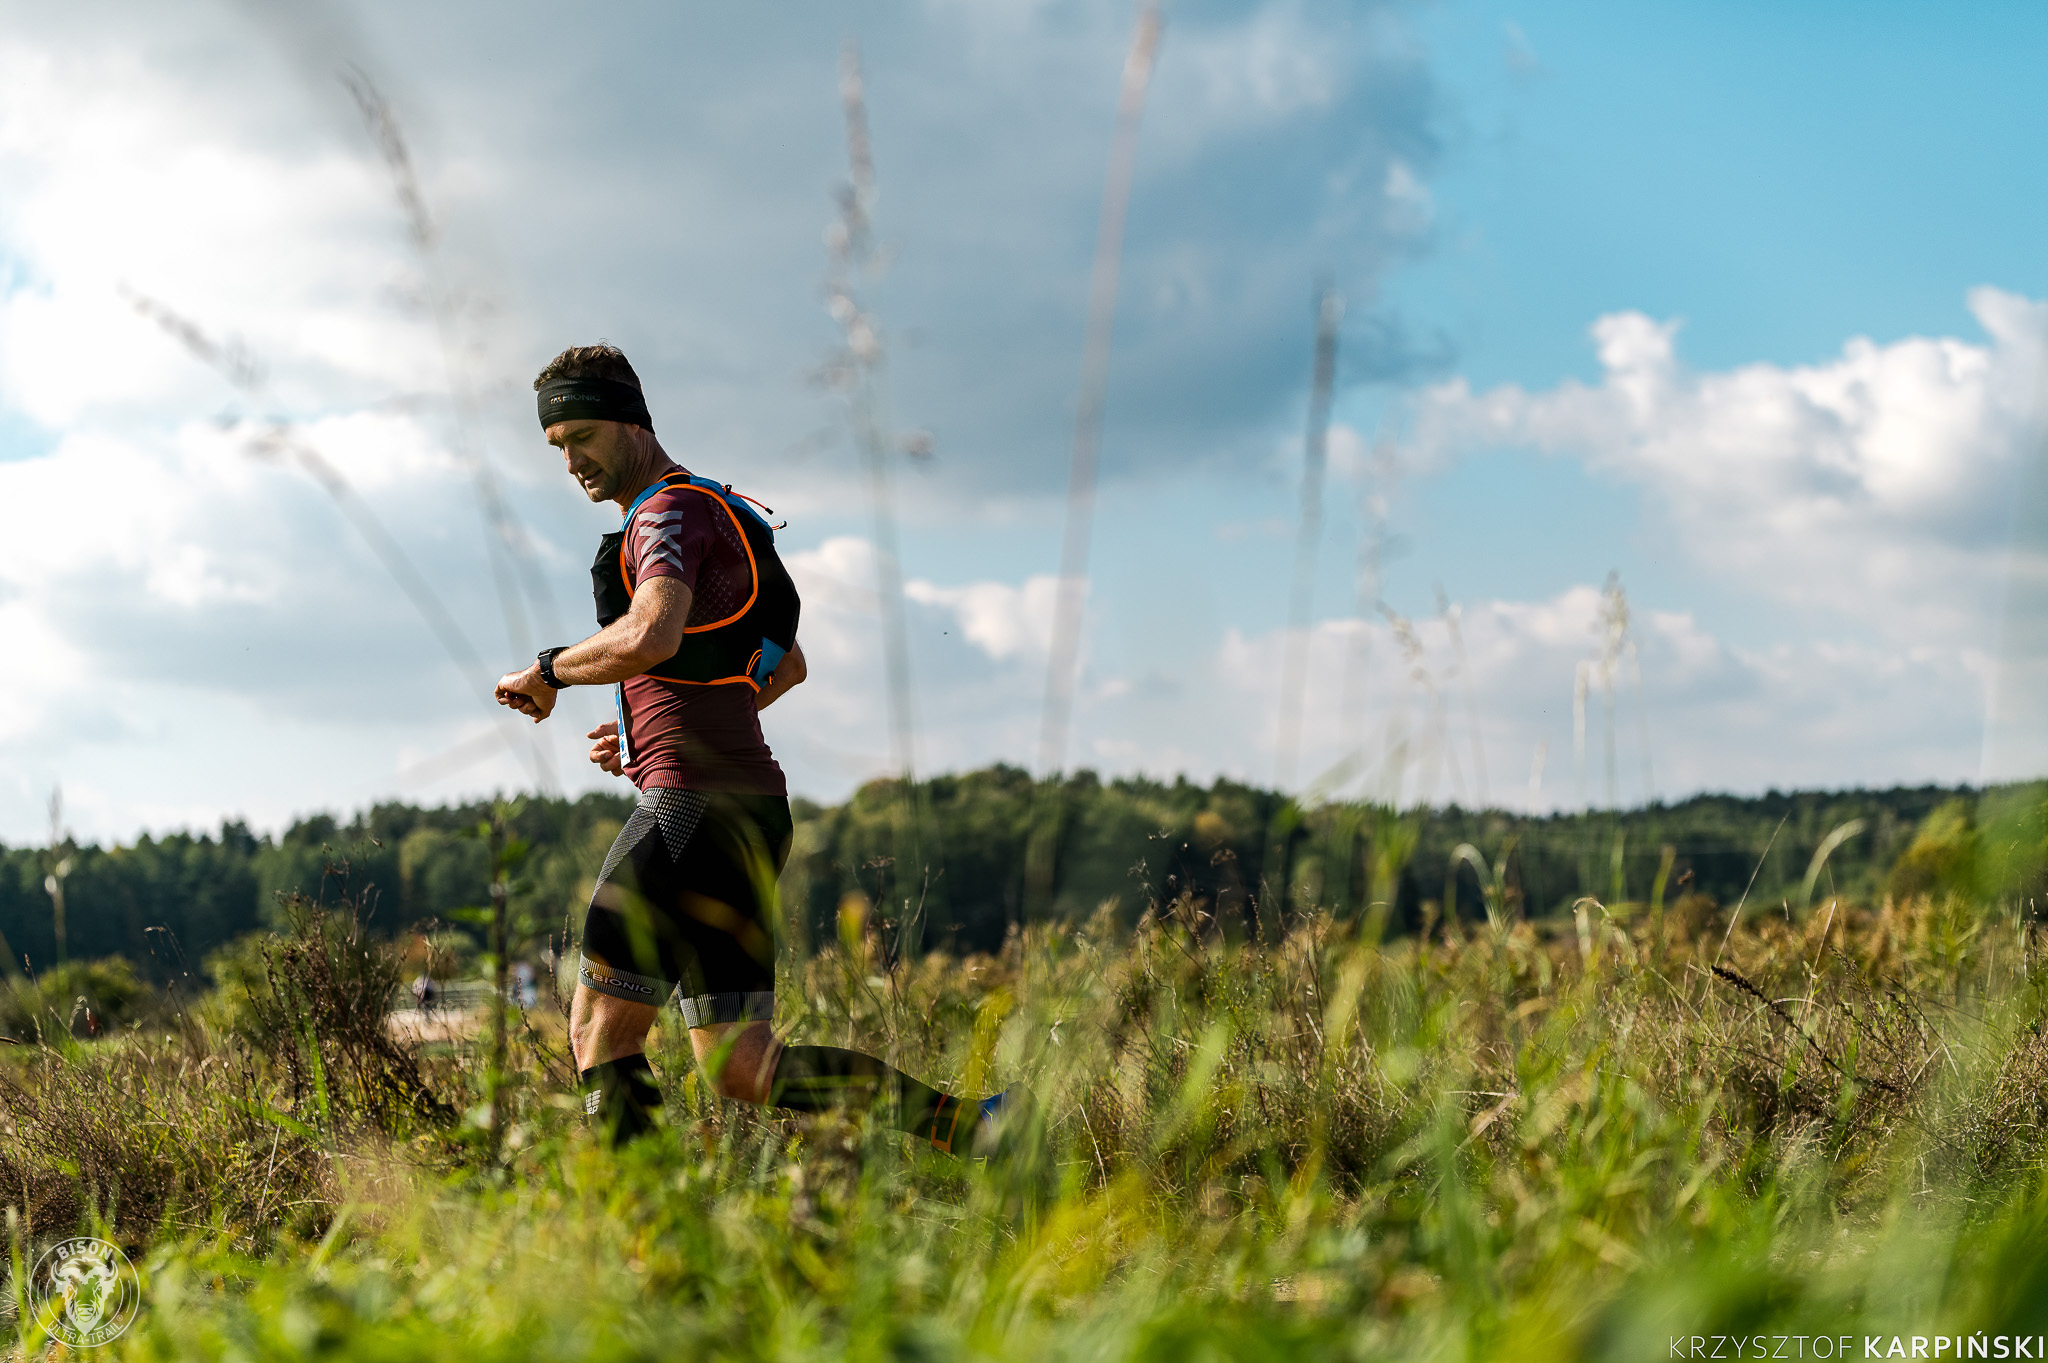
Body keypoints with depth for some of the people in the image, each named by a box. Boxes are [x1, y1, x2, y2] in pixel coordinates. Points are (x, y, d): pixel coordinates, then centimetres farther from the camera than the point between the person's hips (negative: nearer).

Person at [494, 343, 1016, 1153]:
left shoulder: (672, 512, -7)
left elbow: (650, 637, -28)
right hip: (748, 811, 10)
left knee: (600, 1032, -7)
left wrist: (545, 671, -10)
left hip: (698, 806, -10)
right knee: (741, 1069, 5)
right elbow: (788, 666, 35)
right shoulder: (719, 514, 24)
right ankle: (965, 1123, -2)